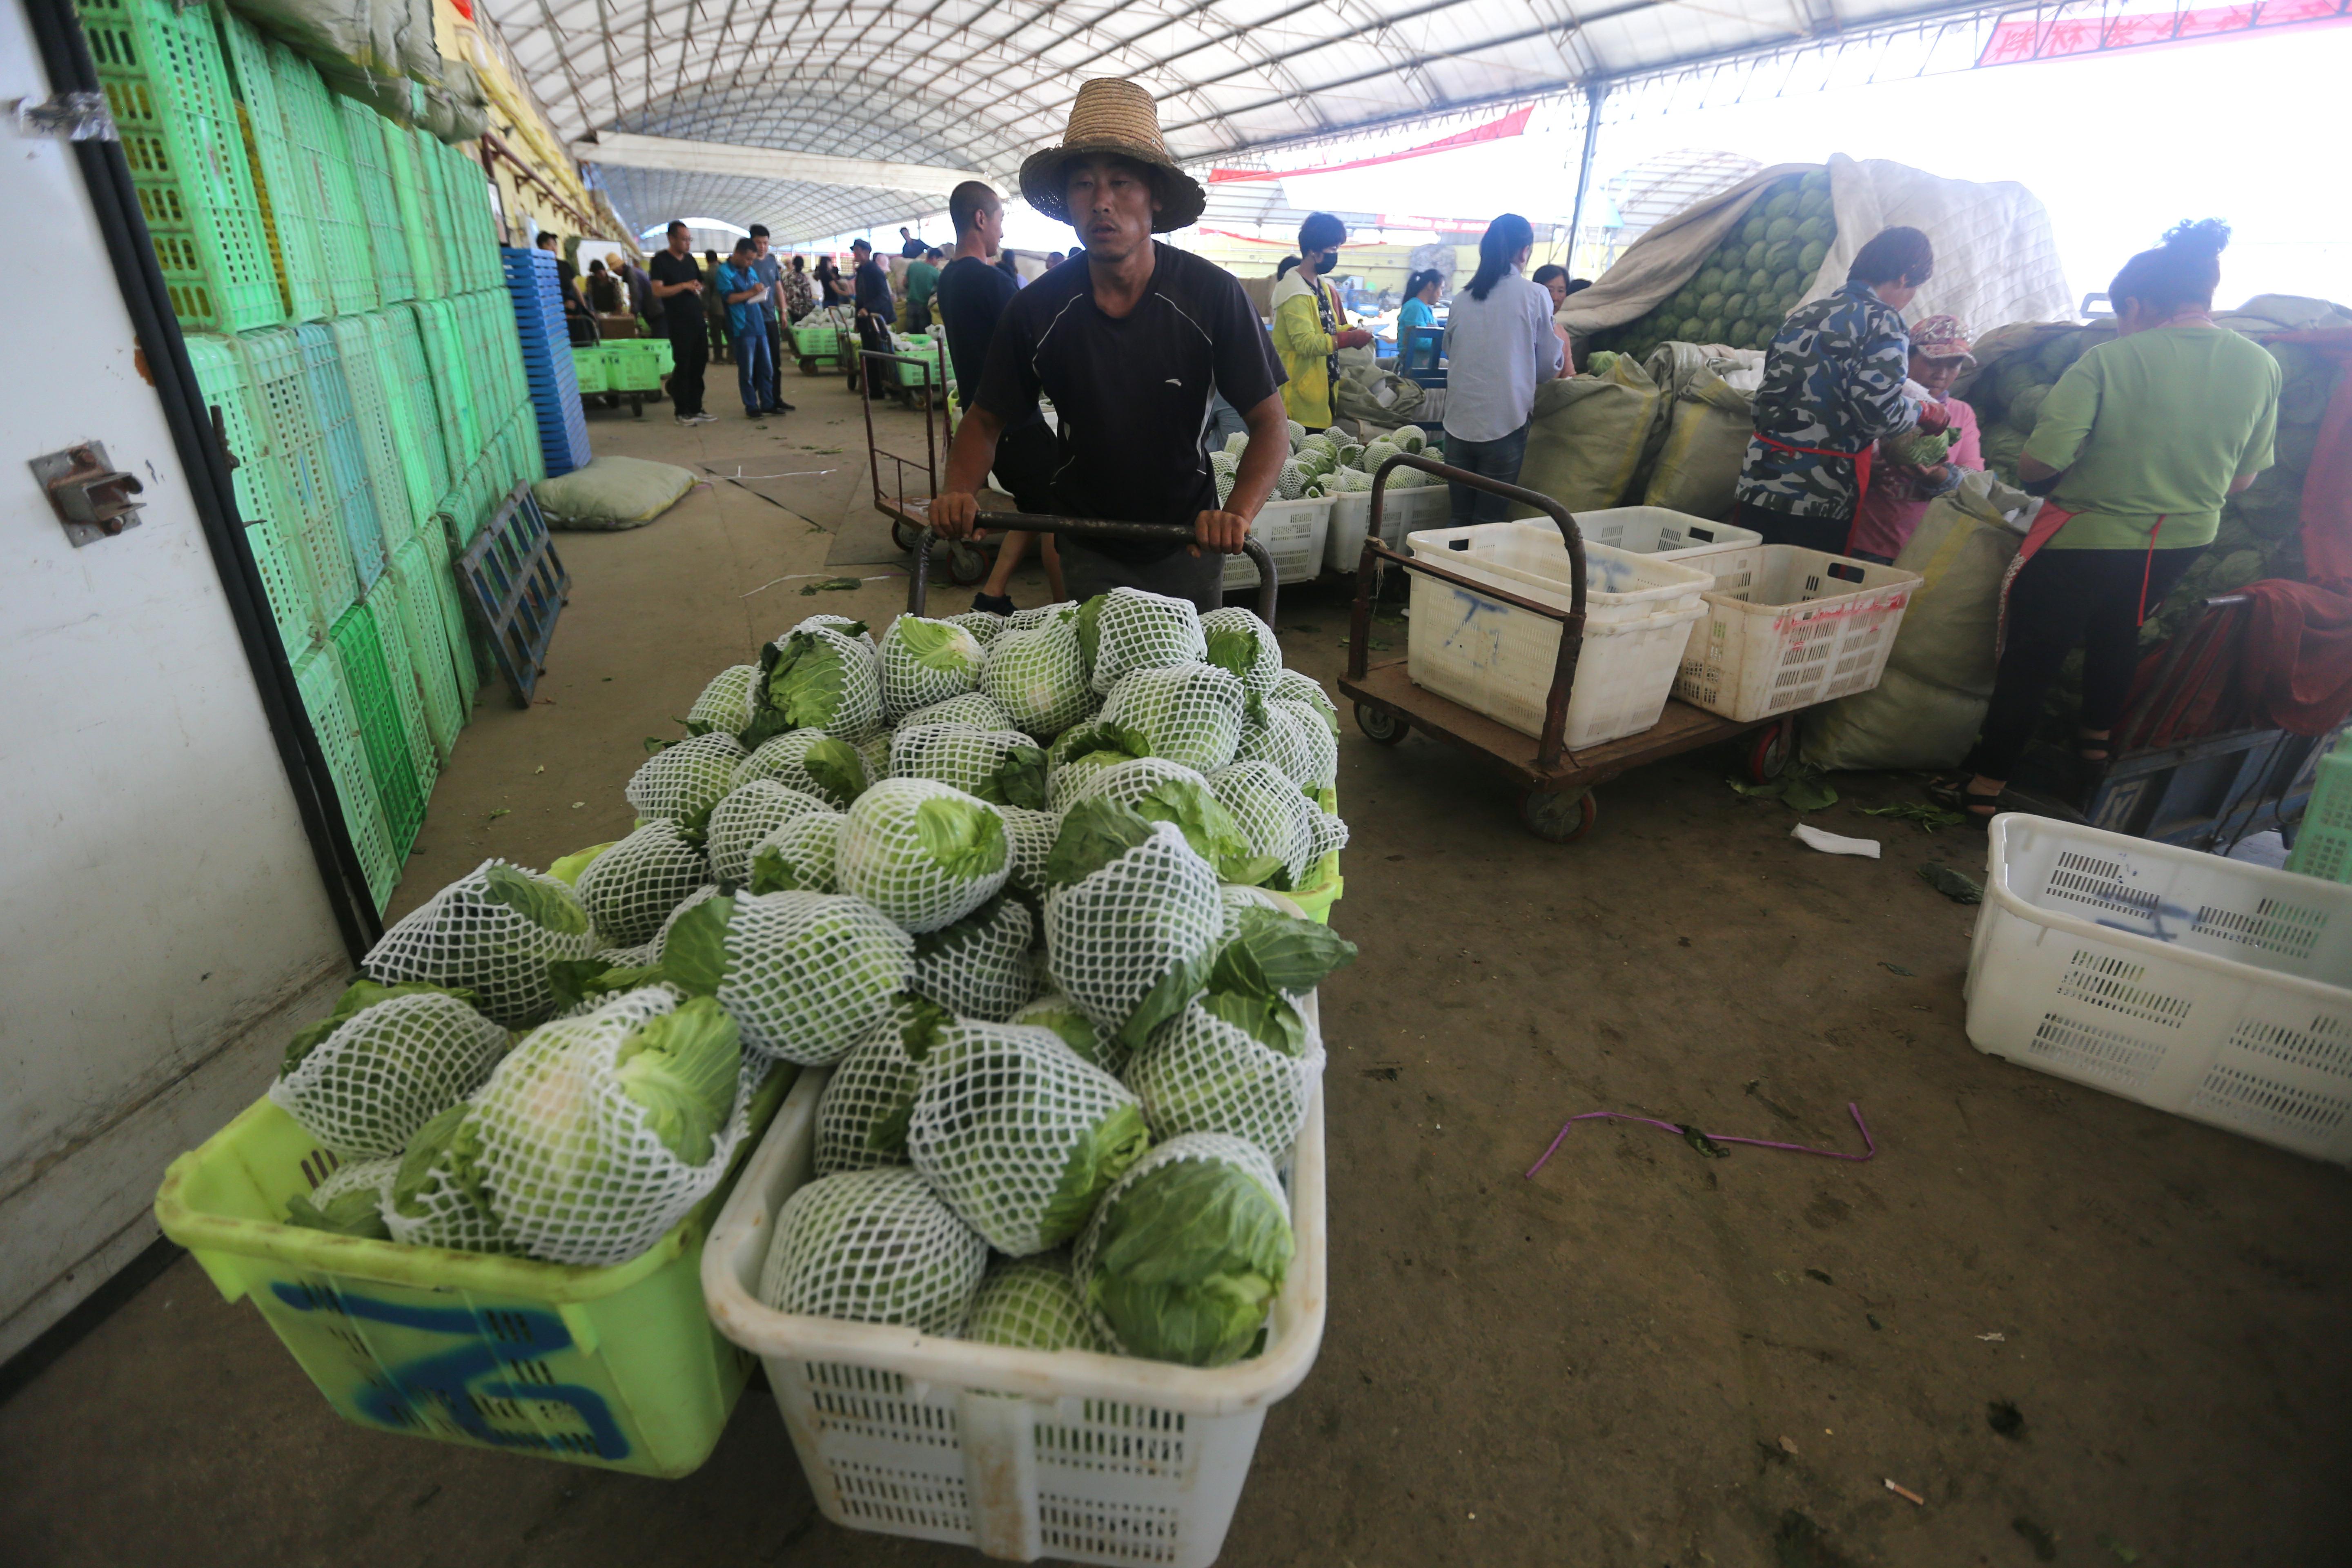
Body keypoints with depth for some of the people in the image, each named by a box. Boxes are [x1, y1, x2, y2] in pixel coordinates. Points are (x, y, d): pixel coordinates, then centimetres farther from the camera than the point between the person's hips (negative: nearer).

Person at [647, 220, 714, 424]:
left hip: (697, 320, 7)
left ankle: (696, 409, 16)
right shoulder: (660, 260, -7)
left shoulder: (690, 259, 13)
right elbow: (658, 291, -15)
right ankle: (682, 412, 4)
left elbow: (701, 283, 24)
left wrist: (699, 287, 2)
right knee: (683, 366, -3)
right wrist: (684, 286, -19)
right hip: (678, 322, -7)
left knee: (699, 363, 8)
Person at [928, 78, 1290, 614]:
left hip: (1188, 546, 0)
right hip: (1089, 554, 1)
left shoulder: (1212, 294, -15)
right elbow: (986, 419, 0)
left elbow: (1270, 423, -13)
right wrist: (959, 491, -21)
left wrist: (1237, 514, -32)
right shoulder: (1038, 308, -10)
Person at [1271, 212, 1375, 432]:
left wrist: (1353, 331, 2)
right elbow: (1306, 343, -25)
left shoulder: (1322, 285, 12)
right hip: (1301, 391, -10)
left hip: (1321, 385, 10)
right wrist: (1349, 339, -26)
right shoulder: (1295, 290, -17)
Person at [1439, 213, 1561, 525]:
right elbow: (1548, 365, 4)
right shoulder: (1535, 296, -5)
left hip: (1459, 421, 3)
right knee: (1489, 525, 4)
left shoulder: (1462, 299, 4)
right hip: (1504, 423, -3)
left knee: (1459, 520, 11)